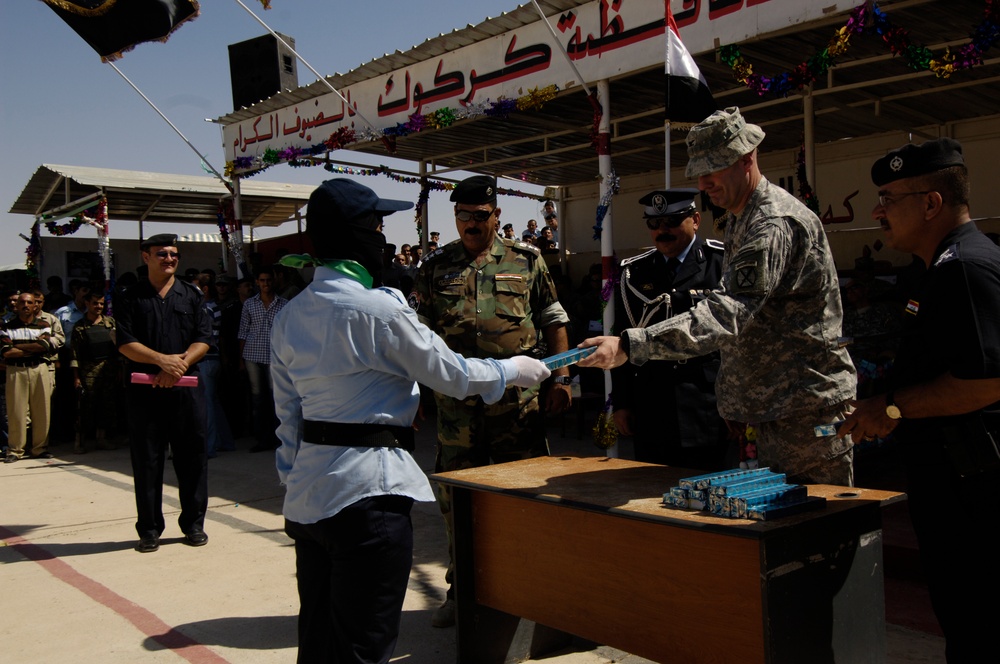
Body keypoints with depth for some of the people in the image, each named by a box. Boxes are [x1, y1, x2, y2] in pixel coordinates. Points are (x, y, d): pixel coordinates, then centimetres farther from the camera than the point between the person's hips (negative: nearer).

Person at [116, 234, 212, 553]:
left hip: (186, 386, 1)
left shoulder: (191, 295, 9)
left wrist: (179, 364, -14)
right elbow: (125, 343, -3)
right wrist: (162, 360, -16)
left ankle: (193, 523, 17)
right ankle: (149, 529, 15)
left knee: (192, 457, 4)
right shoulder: (132, 297, 5)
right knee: (147, 461, 4)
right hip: (144, 389, -1)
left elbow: (203, 340, 2)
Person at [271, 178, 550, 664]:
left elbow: (288, 413, 12)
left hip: (308, 493, 8)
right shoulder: (377, 309, -16)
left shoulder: (289, 316, 7)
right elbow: (451, 375, -7)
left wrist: (293, 483, 20)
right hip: (367, 494, -8)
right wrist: (514, 369, 9)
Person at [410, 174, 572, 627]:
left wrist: (560, 377, 1)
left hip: (518, 396, -1)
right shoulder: (436, 267, 10)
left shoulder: (526, 260, 7)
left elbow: (553, 320, 9)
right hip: (456, 398, 2)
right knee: (456, 492, 9)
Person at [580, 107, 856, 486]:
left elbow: (727, 312, -33)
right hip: (776, 405, 10)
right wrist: (739, 403, 14)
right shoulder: (738, 221, 14)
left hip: (808, 408, -10)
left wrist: (628, 346, -41)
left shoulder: (776, 223, -20)